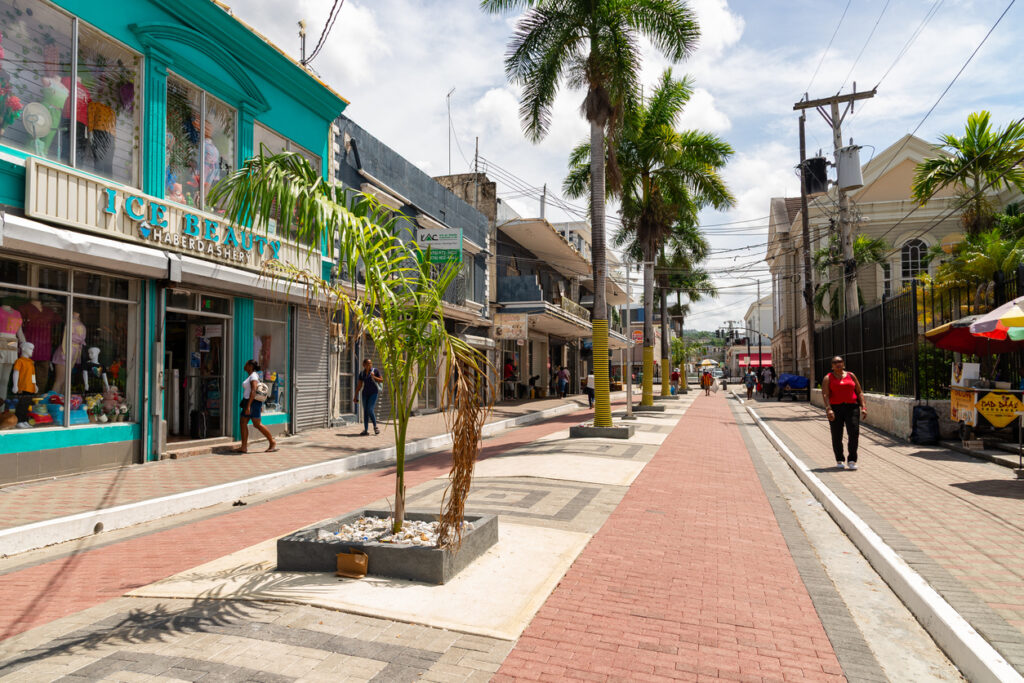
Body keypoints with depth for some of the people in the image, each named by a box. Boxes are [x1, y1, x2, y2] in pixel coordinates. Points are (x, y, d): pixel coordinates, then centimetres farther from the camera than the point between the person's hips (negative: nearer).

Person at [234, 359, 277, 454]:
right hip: (249, 402, 10)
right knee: (242, 423, 4)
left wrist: (248, 406, -27)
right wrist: (260, 406, 22)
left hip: (253, 402, -10)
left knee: (257, 424, -8)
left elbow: (253, 391, -22)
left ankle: (273, 443, 0)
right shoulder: (251, 376, 18)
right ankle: (244, 447, 3)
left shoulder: (253, 376, -13)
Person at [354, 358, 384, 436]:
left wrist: (374, 377, -16)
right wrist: (356, 397, 6)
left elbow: (382, 380, 0)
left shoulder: (375, 370, -4)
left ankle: (375, 426, 3)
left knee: (370, 410, -16)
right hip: (365, 393, 4)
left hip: (374, 392, -4)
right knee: (365, 411, 3)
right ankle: (366, 430, 7)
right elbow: (359, 386, 8)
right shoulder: (362, 373, 5)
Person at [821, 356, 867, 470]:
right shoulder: (828, 378, 4)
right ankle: (839, 460, 17)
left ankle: (852, 460, 0)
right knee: (837, 436, 2)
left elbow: (859, 392, 11)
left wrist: (863, 407, -1)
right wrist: (828, 409, -21)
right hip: (835, 408, -1)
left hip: (851, 407, 1)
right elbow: (825, 395, -7)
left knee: (854, 433, -10)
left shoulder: (851, 376, 12)